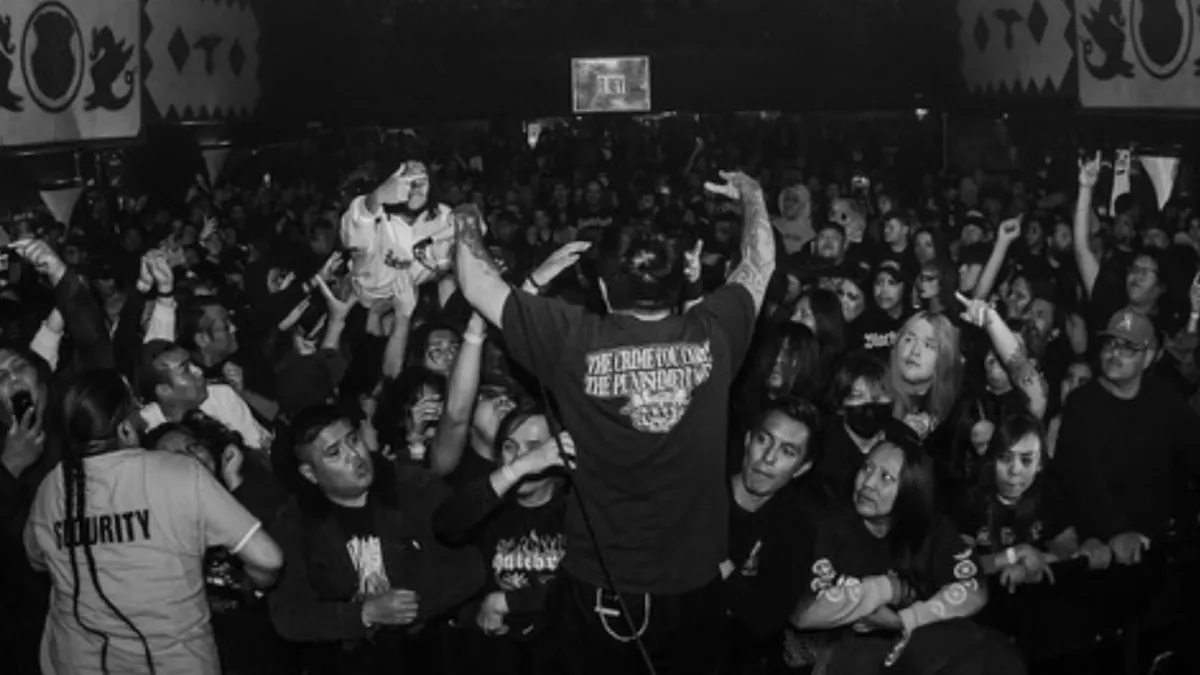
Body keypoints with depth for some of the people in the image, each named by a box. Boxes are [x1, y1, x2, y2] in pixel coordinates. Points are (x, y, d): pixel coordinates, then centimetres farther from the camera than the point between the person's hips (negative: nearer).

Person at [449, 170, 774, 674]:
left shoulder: (574, 340, -13)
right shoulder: (711, 334, -7)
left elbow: (478, 287, 0)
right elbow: (759, 267, 13)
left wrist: (466, 224, 17)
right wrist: (751, 196, 29)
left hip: (599, 591, -1)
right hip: (694, 589, 1)